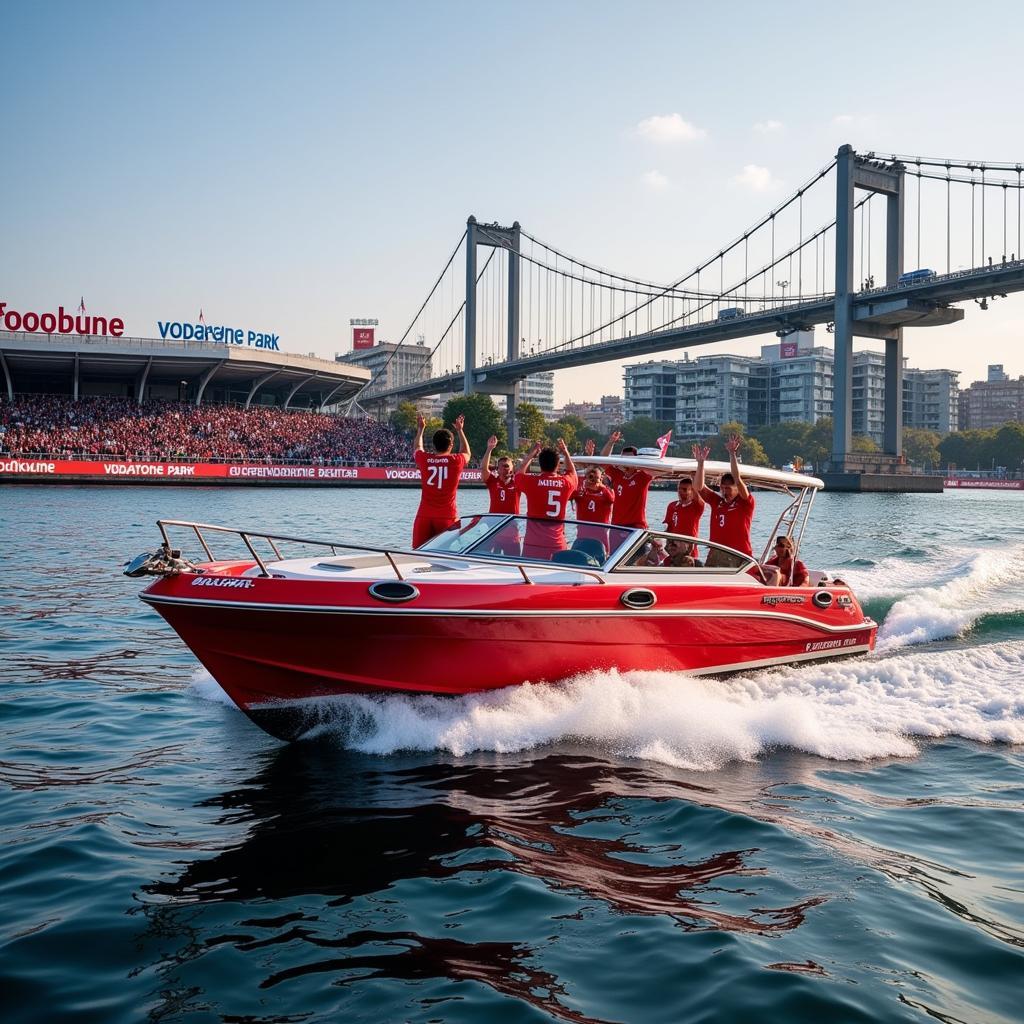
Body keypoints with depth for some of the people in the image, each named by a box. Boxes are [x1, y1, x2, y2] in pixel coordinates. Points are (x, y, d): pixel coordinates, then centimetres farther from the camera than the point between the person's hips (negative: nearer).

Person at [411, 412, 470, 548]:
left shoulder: (424, 459, 1)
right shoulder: (456, 461, -2)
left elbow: (416, 449, 27)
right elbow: (467, 453, 23)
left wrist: (420, 428, 41)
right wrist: (460, 430, 36)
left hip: (424, 517, 2)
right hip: (447, 517, -2)